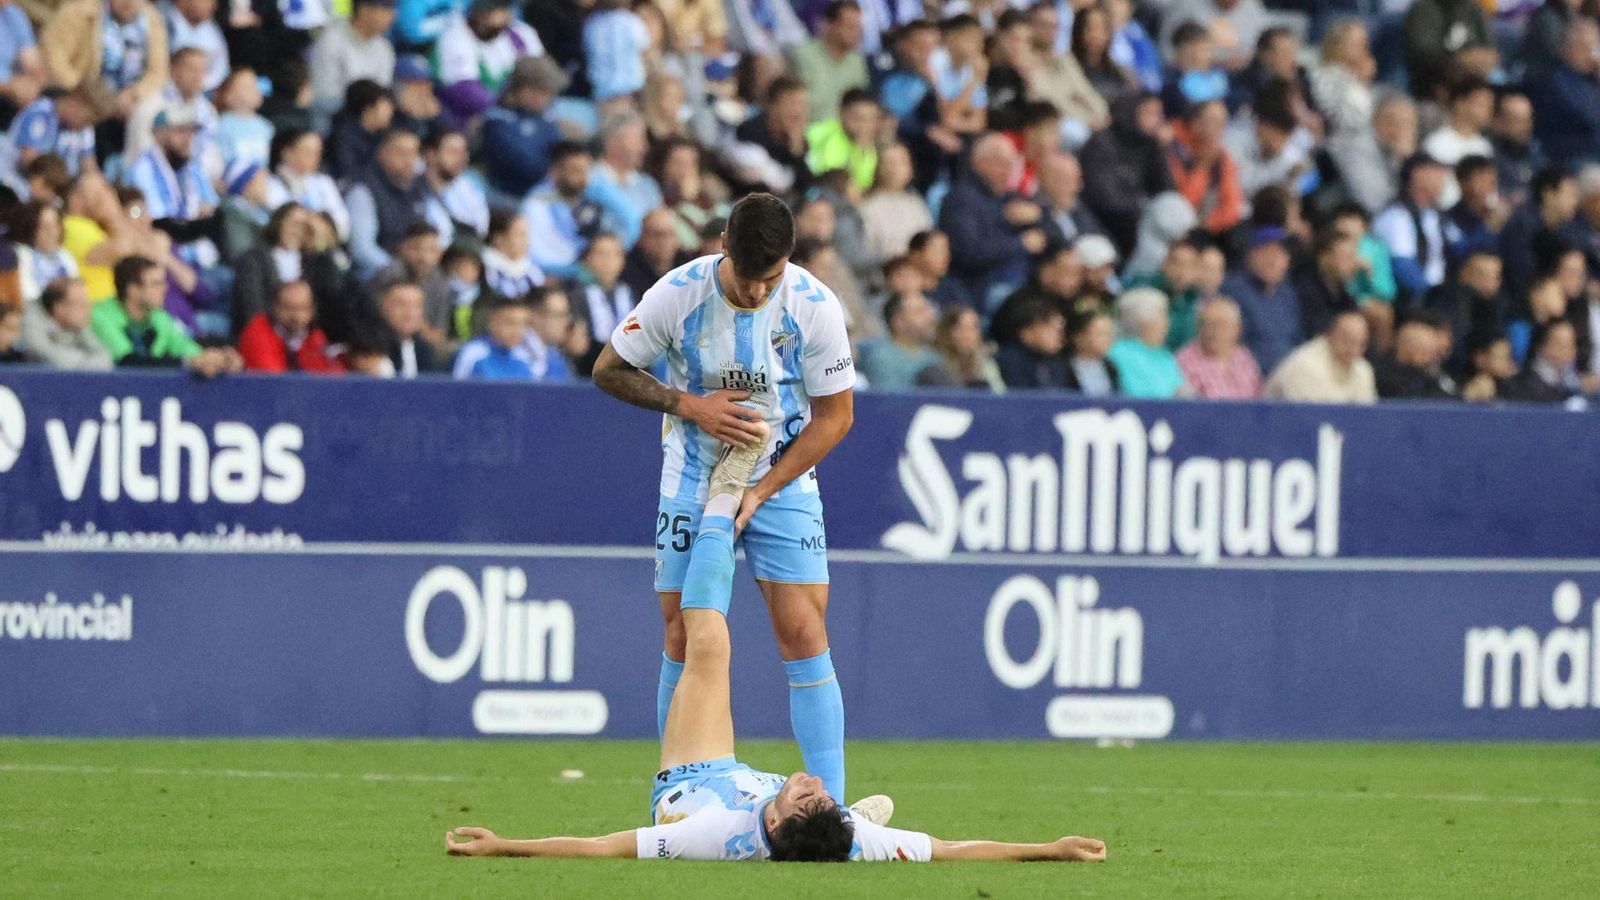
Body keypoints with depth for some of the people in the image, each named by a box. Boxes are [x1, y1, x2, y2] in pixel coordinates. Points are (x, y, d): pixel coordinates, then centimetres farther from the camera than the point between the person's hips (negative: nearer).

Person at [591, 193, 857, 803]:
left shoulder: (815, 307, -15)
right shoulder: (677, 295, -15)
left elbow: (835, 415, -6)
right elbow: (609, 371, -2)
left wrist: (760, 492, -12)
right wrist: (690, 405, -16)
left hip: (784, 483, 0)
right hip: (693, 481, 0)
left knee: (804, 633, -10)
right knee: (685, 638, -2)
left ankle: (831, 806, -9)